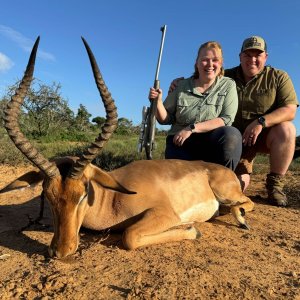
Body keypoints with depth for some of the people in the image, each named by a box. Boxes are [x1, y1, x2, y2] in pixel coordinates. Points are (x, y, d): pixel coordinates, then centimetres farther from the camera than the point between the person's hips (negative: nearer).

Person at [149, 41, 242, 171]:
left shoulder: (228, 85, 5)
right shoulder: (181, 86, 7)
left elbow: (227, 119, -9)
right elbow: (166, 119, 10)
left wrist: (192, 128, -17)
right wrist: (158, 102, -10)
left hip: (212, 143, 1)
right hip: (180, 142, 0)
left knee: (232, 135, -31)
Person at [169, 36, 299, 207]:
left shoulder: (278, 77, -5)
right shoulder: (227, 77, 1)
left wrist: (261, 121, -32)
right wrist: (181, 82, -15)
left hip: (265, 135, 0)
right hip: (236, 138, 1)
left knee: (286, 129, -34)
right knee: (238, 185, -14)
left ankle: (275, 183, -14)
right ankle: (245, 170, 26)